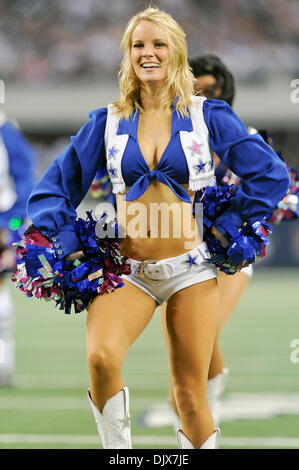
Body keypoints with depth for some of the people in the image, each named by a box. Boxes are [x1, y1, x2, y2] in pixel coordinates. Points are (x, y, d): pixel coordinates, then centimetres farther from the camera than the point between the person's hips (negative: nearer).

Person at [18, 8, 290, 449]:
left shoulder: (207, 115, 4)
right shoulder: (107, 122, 8)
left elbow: (271, 175, 5)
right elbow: (55, 186, 13)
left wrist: (227, 226, 0)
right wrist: (68, 243, -1)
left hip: (191, 269, 0)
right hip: (127, 271, 0)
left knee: (191, 396, -1)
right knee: (102, 357, -29)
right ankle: (117, 448, -12)